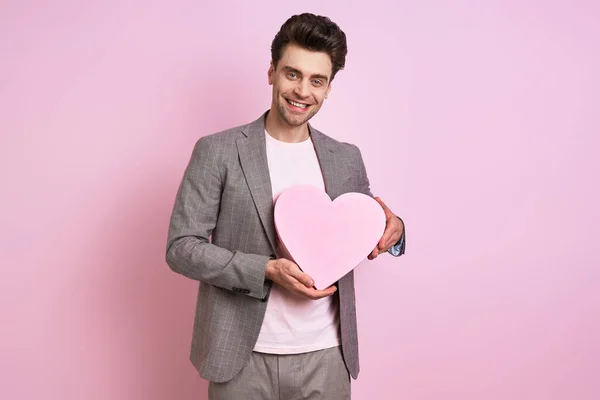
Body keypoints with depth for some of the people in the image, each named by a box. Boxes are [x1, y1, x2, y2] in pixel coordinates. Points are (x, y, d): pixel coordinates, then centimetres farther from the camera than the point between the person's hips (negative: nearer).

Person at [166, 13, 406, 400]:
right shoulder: (218, 151, -6)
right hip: (243, 357, -2)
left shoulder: (347, 159, 5)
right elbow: (181, 246, -7)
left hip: (326, 356, 3)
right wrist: (267, 270, -18)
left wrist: (392, 229, -6)